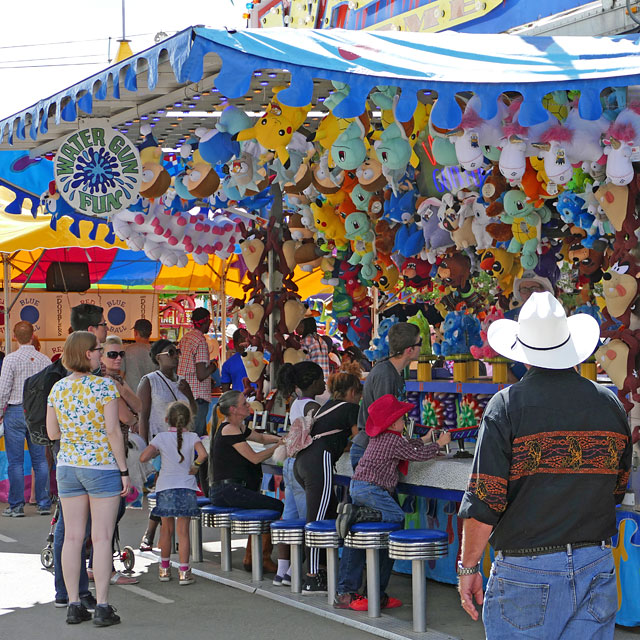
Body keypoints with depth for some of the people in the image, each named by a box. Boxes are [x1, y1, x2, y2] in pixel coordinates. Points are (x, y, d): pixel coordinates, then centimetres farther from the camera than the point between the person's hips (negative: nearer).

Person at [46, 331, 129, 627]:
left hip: (68, 467, 5)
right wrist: (124, 470, -8)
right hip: (102, 467, -5)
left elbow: (52, 433, 8)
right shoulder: (105, 386, -12)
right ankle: (102, 607, -1)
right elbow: (113, 431, -14)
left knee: (72, 537, 7)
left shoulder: (57, 389, 4)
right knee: (102, 538, -1)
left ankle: (74, 605, 10)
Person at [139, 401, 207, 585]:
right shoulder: (191, 437, -2)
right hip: (186, 488, -1)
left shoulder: (161, 437, 0)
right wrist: (195, 466, -2)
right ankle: (184, 571, -2)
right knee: (183, 531, 1)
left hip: (165, 489, 1)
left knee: (166, 529, 14)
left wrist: (157, 452, 11)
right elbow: (203, 454, -19)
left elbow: (143, 457, -7)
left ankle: (164, 569, 24)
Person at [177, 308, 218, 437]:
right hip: (198, 397, -9)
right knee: (197, 435, -5)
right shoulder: (201, 342, -15)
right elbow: (201, 375, -20)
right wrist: (213, 366, -1)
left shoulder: (185, 338, 12)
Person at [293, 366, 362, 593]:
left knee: (331, 516, 15)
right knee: (316, 521, -9)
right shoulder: (351, 408, 2)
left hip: (301, 461, 9)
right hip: (318, 463, -9)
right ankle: (312, 579, -11)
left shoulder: (328, 406, 25)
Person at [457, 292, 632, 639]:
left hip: (526, 570, -4)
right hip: (597, 568, 4)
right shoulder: (611, 404, 4)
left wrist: (468, 567, -1)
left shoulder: (507, 405, -9)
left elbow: (484, 500, -12)